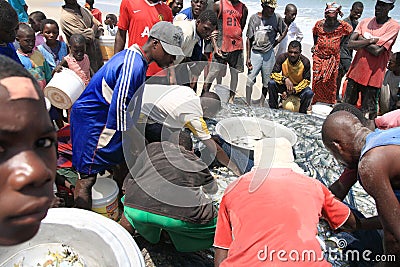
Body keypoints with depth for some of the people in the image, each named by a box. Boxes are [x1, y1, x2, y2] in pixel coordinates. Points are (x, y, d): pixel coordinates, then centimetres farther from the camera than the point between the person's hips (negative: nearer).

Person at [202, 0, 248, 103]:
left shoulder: (243, 9, 10)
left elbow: (242, 28, 17)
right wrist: (215, 45, -7)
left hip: (237, 46, 4)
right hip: (221, 46, -3)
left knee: (235, 73, 7)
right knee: (212, 73, -6)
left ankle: (231, 98, 16)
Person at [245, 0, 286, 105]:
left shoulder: (277, 18, -2)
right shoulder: (254, 18, -3)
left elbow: (284, 32, 14)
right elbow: (249, 39, 0)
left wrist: (274, 43, 3)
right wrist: (248, 58, -2)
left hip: (269, 54, 1)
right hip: (255, 53, -1)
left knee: (266, 82, 7)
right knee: (250, 80, -7)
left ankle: (261, 103, 21)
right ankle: (248, 104, 0)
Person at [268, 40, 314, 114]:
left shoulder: (305, 62, -18)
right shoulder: (282, 58, -18)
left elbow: (306, 80, -13)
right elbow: (274, 74, -17)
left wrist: (294, 90, -27)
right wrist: (285, 79, -36)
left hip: (299, 86, -1)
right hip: (284, 85, 1)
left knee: (309, 93, -31)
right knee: (271, 83, -27)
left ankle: (302, 113, -2)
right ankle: (273, 109, -10)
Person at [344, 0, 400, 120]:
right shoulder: (365, 22, 6)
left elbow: (377, 51, -19)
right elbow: (350, 44, -7)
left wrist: (361, 40, -9)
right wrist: (371, 40, -16)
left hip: (372, 76, -4)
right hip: (355, 71, 5)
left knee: (367, 113, 1)